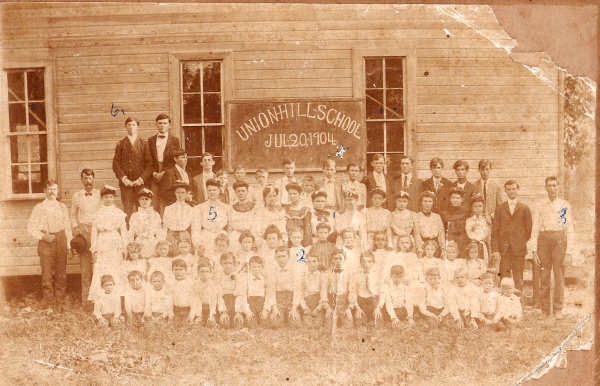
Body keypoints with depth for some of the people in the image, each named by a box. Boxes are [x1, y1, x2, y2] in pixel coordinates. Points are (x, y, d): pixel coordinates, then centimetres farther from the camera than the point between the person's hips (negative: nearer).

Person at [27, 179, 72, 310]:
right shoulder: (39, 207, 2)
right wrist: (43, 236, -12)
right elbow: (31, 227, 1)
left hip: (60, 240, 2)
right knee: (47, 272, -2)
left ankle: (59, 301, 13)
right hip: (45, 242, -2)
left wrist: (68, 244, 8)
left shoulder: (62, 207, 11)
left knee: (61, 272, 4)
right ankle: (48, 298, 12)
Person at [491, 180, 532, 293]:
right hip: (504, 249, 1)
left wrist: (526, 246, 4)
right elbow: (495, 230, 6)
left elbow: (529, 229, 10)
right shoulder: (500, 209, 10)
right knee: (505, 279, -4)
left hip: (519, 249, -1)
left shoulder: (525, 209, 8)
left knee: (518, 279, 0)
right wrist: (495, 250, -2)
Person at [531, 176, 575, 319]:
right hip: (544, 240, 2)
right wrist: (534, 250, 1)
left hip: (559, 240, -1)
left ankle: (558, 310, 4)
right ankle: (545, 310, 10)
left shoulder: (565, 205, 5)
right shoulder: (541, 205, 10)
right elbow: (536, 228, 8)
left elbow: (570, 230, 3)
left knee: (559, 275, -4)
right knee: (544, 276, 3)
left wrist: (569, 251, -4)